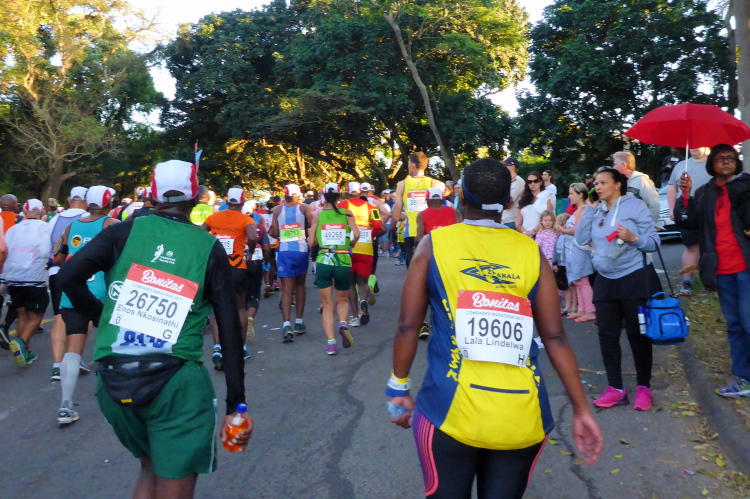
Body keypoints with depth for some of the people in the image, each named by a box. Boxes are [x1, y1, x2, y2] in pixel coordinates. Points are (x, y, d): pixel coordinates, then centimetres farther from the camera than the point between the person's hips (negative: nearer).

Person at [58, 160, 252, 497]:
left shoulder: (127, 230, 4)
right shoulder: (209, 248, 1)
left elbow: (69, 275, -8)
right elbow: (230, 330, -1)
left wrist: (99, 316, 11)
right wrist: (236, 404, 3)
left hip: (112, 378, 3)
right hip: (175, 380, -3)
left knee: (150, 467, 26)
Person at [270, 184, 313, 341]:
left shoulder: (277, 210, 4)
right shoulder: (304, 208, 1)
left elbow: (274, 234, 3)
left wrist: (269, 229, 25)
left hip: (284, 250, 0)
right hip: (301, 250, 0)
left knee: (286, 289, -1)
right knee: (300, 285, 17)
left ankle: (287, 324, -17)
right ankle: (299, 322, 20)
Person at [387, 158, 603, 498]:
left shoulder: (434, 244, 2)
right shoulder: (531, 252, 5)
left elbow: (408, 326, 1)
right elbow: (555, 337, 4)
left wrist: (399, 389, 13)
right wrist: (581, 410, 11)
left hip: (451, 411, -2)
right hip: (523, 417, 2)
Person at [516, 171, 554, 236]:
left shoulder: (547, 197, 7)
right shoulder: (524, 199, 18)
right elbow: (518, 223, 11)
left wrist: (532, 232, -10)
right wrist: (525, 232, -7)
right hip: (524, 236, 3)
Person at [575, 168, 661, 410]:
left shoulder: (636, 206, -6)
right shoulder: (597, 211, 8)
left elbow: (654, 242, -8)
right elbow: (582, 239, -1)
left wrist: (633, 238, -27)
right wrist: (588, 211, -3)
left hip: (635, 278, -5)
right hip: (605, 280, 5)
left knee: (637, 334, 3)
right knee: (607, 335, 4)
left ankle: (643, 387, 16)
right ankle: (615, 388, 12)